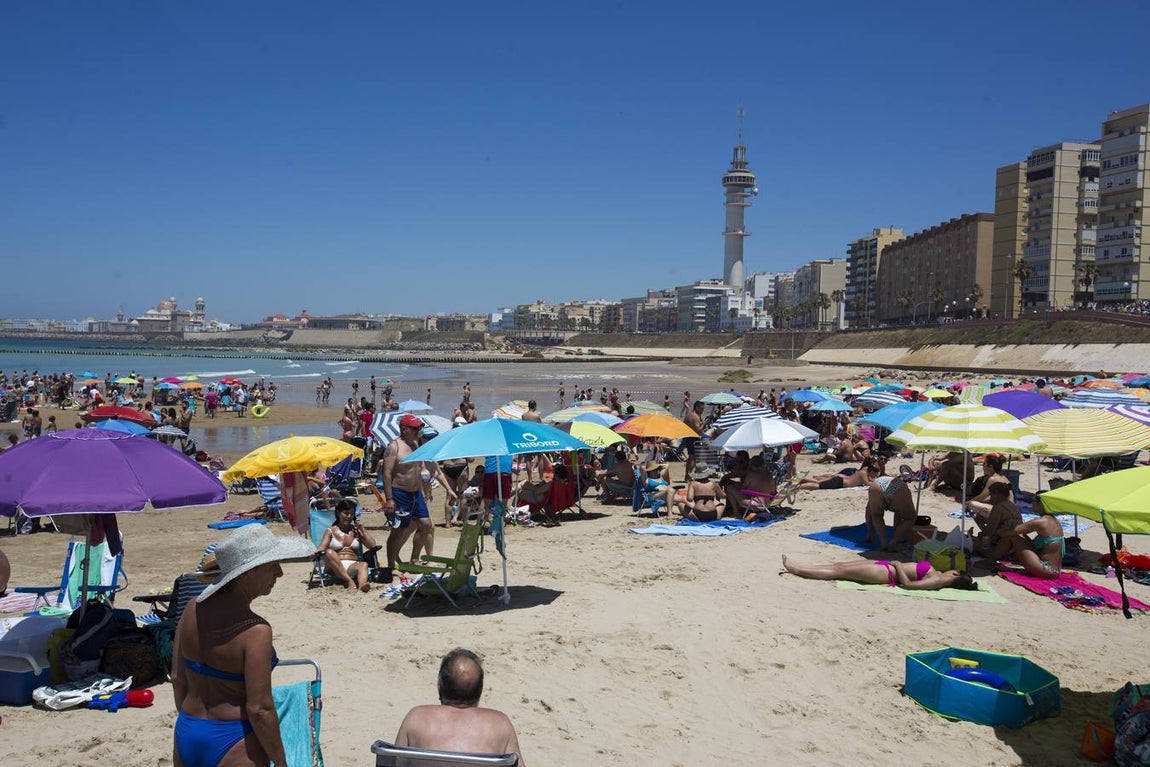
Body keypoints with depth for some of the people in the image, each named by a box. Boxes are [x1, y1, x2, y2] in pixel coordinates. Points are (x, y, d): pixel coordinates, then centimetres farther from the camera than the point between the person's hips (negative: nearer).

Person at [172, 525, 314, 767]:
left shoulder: (193, 608, -3)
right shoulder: (255, 631, -23)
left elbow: (178, 679, 6)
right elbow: (259, 709, -20)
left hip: (185, 737, 7)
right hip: (233, 742, -7)